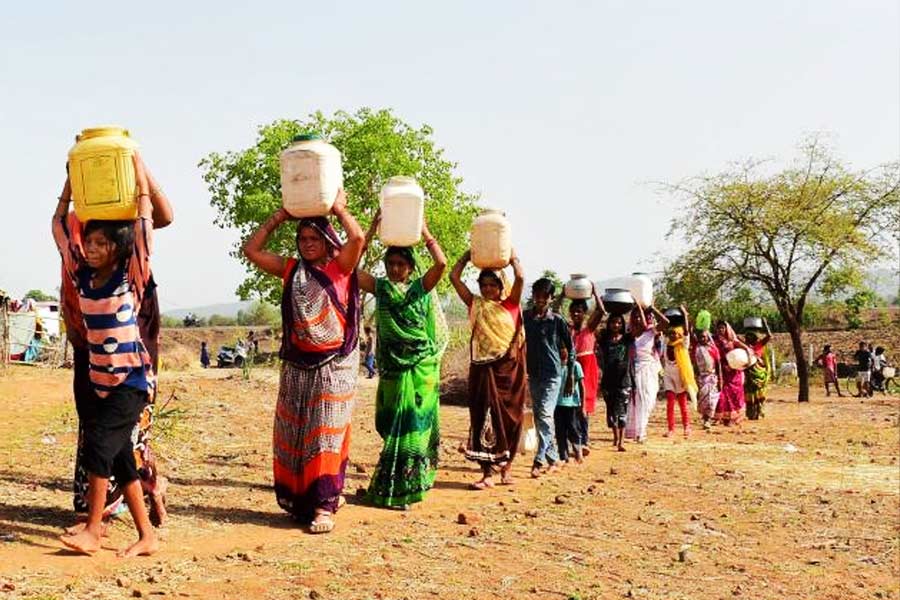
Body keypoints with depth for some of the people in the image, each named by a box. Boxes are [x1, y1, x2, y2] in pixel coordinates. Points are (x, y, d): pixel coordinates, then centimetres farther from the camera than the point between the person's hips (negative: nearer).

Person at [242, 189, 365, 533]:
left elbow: (358, 238, -20)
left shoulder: (339, 269, -2)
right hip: (296, 365, 4)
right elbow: (251, 250, 7)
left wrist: (339, 208, -5)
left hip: (333, 366, -4)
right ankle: (298, 501, 18)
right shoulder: (291, 270, 9)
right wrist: (278, 218, 5)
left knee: (325, 434, -5)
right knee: (292, 434, 7)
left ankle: (324, 507, -6)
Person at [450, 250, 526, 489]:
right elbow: (454, 276, 4)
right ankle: (487, 473, -5)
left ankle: (505, 467, 22)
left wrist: (511, 255, 2)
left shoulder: (510, 305, 4)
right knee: (484, 418, -4)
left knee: (509, 417, 8)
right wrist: (469, 254, 7)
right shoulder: (476, 305, 8)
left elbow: (520, 277, -11)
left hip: (509, 368, 0)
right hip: (483, 368, 0)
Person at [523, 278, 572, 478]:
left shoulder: (557, 321, -3)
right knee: (539, 417, 10)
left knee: (545, 415, -15)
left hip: (552, 374, -4)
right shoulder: (525, 317, 3)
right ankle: (553, 459, 21)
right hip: (533, 374, 5)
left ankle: (539, 460, -18)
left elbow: (569, 346, 6)